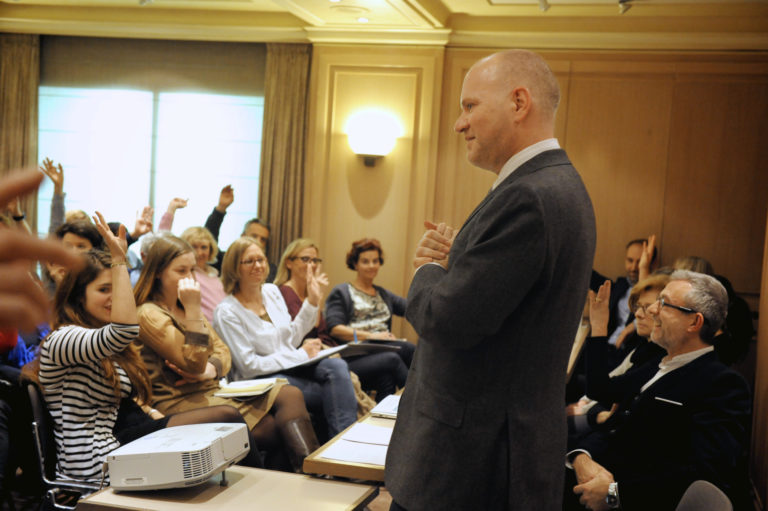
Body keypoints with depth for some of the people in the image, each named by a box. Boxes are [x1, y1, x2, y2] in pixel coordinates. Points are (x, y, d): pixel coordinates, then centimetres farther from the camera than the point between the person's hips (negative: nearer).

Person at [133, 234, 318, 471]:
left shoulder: (184, 308, 17)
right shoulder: (149, 315, -11)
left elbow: (223, 351, 14)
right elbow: (195, 365, -18)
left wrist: (211, 369, -10)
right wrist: (193, 309, -22)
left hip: (213, 390, 8)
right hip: (182, 402, -8)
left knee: (291, 395, -14)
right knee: (279, 430, -21)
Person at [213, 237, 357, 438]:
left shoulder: (272, 291, 12)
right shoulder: (226, 312, -10)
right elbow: (248, 366, -14)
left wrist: (312, 302, 8)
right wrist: (300, 355, -12)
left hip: (292, 368, 6)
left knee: (337, 366, -26)